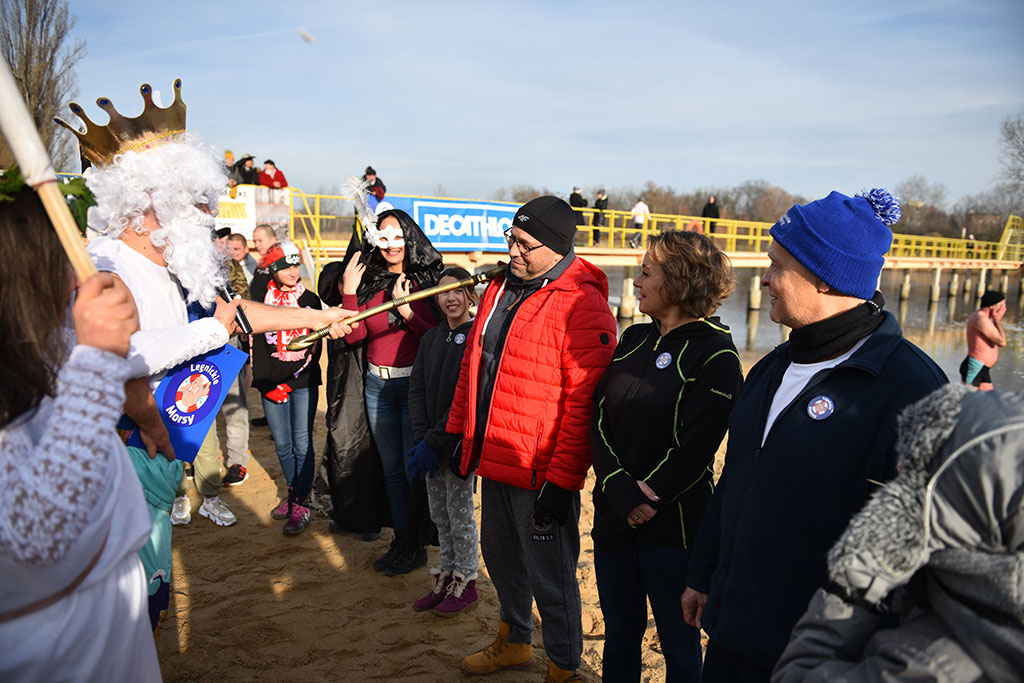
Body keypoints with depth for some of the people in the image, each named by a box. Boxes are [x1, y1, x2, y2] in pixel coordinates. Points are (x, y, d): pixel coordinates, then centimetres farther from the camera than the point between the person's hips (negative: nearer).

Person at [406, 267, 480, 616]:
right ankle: (446, 577, 29)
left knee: (460, 515, 5)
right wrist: (420, 439, -8)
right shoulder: (431, 338, 9)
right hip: (430, 443, 6)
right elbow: (417, 389, 4)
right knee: (439, 514, 15)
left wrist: (434, 441, -18)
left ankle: (465, 583, 22)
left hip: (460, 441, -6)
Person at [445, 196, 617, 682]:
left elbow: (584, 402, -20)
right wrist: (459, 431, 17)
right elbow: (473, 363, 17)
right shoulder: (502, 286, 8)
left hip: (540, 472, -8)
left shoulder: (583, 305, -18)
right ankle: (514, 641, 47)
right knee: (500, 555, 23)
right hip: (492, 458, 8)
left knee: (549, 574, 6)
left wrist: (561, 481, -20)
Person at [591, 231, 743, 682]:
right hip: (614, 515, 6)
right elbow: (599, 418, 0)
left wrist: (647, 499, -15)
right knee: (618, 631, 20)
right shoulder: (634, 340, 7)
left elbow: (693, 450, -16)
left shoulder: (715, 356, -12)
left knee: (678, 643, 12)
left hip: (673, 523, -6)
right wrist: (622, 492, -13)